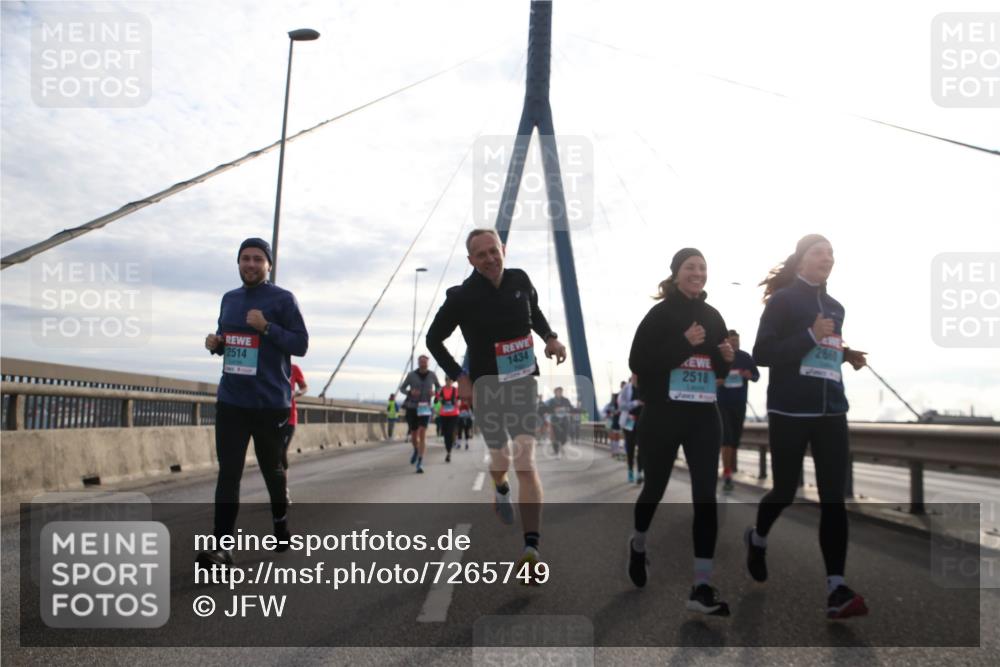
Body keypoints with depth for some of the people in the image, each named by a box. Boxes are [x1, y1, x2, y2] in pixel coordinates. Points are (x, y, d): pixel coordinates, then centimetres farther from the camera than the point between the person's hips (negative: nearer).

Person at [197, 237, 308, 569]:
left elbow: (301, 344, -8)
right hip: (231, 400, 4)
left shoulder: (283, 299, -5)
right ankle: (222, 547, -1)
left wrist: (266, 327, -20)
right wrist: (215, 344, 1)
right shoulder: (229, 299, 13)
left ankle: (280, 522, 36)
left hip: (270, 402, -4)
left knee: (271, 467, 10)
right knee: (228, 471, -2)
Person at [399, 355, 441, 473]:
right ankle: (416, 450, 46)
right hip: (411, 407, 1)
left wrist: (434, 392, -7)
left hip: (425, 408, -1)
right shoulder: (411, 375, -4)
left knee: (422, 434, -18)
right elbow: (402, 388, 6)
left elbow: (438, 387, 16)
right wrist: (410, 392, -16)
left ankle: (420, 463, -16)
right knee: (414, 436, 10)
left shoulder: (432, 375, -1)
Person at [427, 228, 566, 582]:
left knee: (525, 461, -12)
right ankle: (501, 488, 53)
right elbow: (433, 339, 0)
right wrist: (459, 377, -10)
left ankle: (531, 547, -15)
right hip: (485, 385, -1)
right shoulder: (462, 296, -11)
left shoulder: (520, 280, -1)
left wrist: (550, 337, 2)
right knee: (500, 459, 12)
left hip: (523, 381, 1)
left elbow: (535, 312, 21)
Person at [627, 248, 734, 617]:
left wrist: (727, 357, -6)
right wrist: (683, 343, -22)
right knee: (655, 486, 12)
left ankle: (702, 588, 0)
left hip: (704, 418, 4)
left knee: (706, 496, -4)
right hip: (662, 416, -4)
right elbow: (637, 363, -16)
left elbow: (721, 372, 17)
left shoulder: (712, 316, 9)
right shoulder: (660, 314, -7)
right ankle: (638, 545, 43)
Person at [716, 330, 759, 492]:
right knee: (726, 437, -13)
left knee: (735, 437, 10)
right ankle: (727, 476, -14)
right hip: (722, 403, -4)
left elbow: (757, 375, 10)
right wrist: (715, 381, -21)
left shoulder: (746, 357, 5)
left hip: (740, 403, 4)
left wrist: (750, 375, -13)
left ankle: (730, 470, 26)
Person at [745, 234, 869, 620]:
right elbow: (761, 354, -13)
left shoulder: (835, 307, 15)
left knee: (834, 499, -4)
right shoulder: (782, 300, -4)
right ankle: (757, 539, 37)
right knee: (785, 491, 6)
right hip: (790, 412, -5)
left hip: (831, 412, 5)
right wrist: (810, 337, -21)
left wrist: (848, 355, 4)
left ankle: (837, 591, -5)